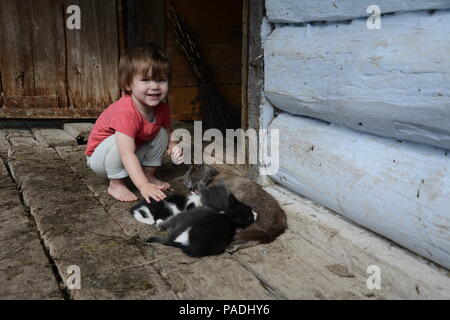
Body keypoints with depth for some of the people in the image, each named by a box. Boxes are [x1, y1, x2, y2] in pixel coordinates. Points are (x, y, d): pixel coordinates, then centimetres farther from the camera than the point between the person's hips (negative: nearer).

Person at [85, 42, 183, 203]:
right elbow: (127, 154, -43)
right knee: (117, 141, -35)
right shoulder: (125, 112, -38)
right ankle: (116, 184, -16)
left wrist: (173, 147, -18)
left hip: (135, 154, 6)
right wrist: (143, 186, -49)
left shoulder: (162, 108, -14)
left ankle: (149, 174, 5)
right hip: (100, 157, -6)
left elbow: (169, 132, 5)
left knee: (161, 134, -7)